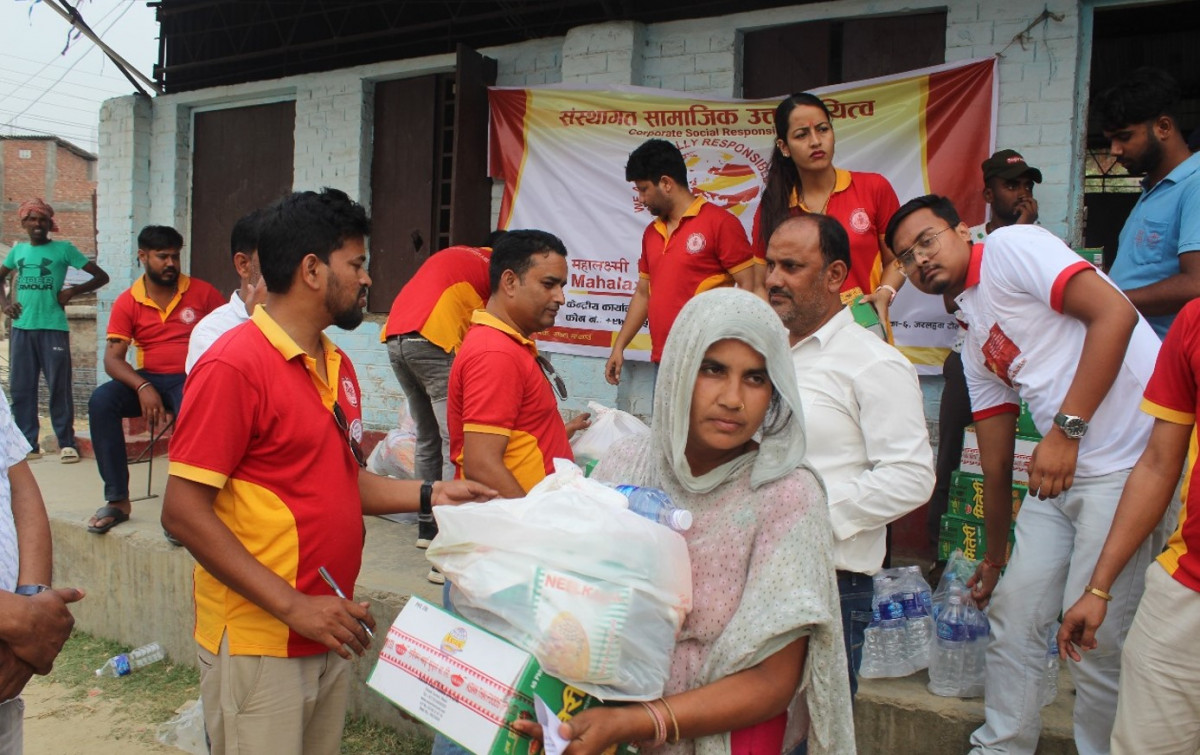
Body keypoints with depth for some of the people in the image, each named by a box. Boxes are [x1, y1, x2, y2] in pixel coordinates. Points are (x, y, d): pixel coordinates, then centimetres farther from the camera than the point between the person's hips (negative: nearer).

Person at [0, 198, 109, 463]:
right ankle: (28, 443, 12)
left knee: (59, 387, -3)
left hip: (53, 328, -4)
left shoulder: (64, 249, 1)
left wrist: (72, 291, -9)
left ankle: (66, 443, 3)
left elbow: (101, 276, 1)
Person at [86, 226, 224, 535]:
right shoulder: (128, 302, 4)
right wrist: (142, 387, -22)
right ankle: (117, 500, -15)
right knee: (101, 401, -24)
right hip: (149, 379, 3)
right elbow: (112, 358, -3)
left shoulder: (201, 292, 2)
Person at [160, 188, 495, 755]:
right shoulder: (234, 365, -16)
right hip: (259, 642, -8)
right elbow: (183, 512, -19)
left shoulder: (336, 366, 10)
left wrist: (429, 494, 4)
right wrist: (293, 605, -22)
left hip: (326, 637, 8)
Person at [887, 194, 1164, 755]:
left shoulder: (1011, 247, -5)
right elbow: (996, 465, 21)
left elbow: (1114, 313, -18)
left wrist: (1066, 427, -20)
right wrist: (994, 557, 25)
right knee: (1013, 613, 11)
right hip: (1058, 473, 9)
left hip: (1127, 462, -9)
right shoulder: (975, 345, 18)